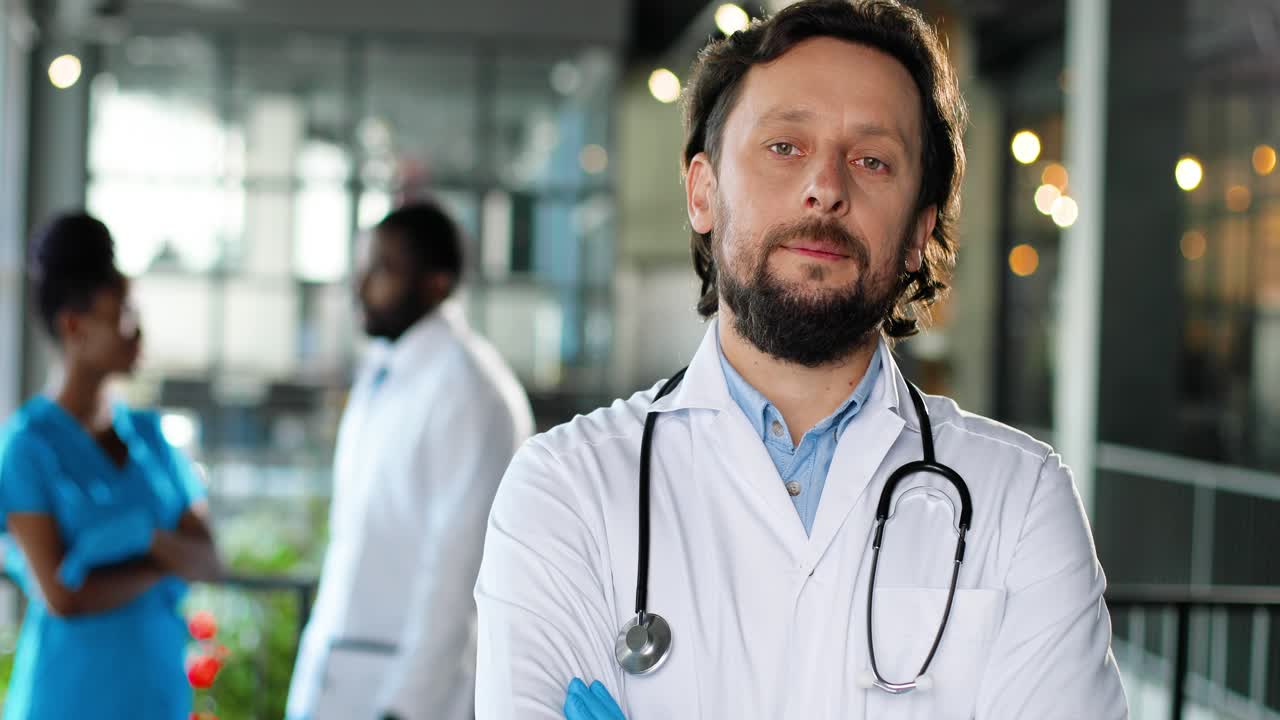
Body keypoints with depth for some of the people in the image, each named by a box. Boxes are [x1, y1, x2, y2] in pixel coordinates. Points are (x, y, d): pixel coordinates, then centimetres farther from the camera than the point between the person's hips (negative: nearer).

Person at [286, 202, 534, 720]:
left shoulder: (469, 388, -15)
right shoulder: (379, 371, 11)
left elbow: (455, 561, -18)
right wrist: (321, 652, 16)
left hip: (408, 677, -8)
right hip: (333, 671, 8)